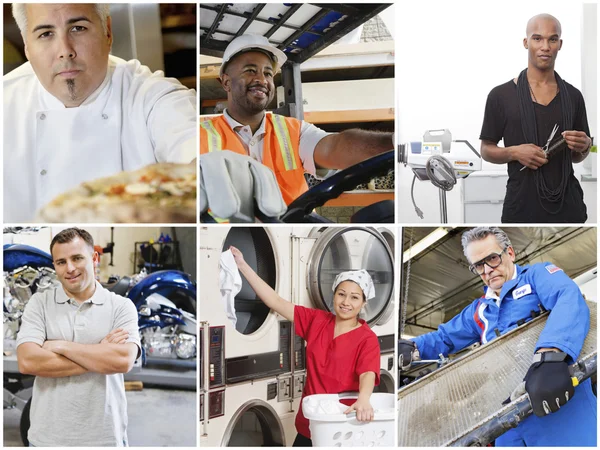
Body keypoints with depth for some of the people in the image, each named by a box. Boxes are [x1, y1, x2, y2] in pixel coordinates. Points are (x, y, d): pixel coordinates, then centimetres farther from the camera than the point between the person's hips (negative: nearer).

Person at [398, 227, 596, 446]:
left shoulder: (538, 275, 2)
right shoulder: (479, 311, 23)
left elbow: (570, 300, -19)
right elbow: (444, 338, 29)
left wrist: (549, 356, -38)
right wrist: (410, 348, 4)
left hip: (562, 405, -6)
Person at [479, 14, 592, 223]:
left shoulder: (573, 96, 8)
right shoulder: (501, 95, -2)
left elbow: (576, 157, 16)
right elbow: (486, 150, 4)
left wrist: (584, 147, -6)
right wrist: (514, 152, -15)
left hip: (567, 205, 3)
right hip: (522, 207, -3)